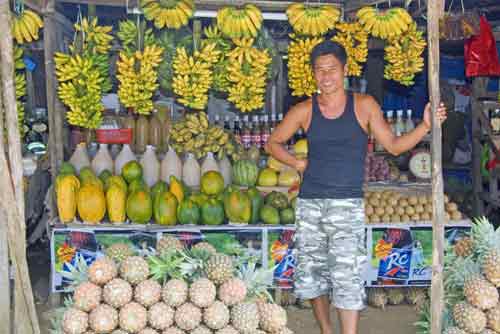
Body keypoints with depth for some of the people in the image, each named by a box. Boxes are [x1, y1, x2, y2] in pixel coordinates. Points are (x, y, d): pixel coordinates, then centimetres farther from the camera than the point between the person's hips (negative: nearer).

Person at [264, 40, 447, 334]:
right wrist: (297, 163, 3)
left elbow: (394, 145, 2)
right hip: (309, 202, 3)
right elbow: (274, 142, 16)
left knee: (348, 277, -10)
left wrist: (426, 126, -11)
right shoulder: (304, 111, 4)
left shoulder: (364, 105, 2)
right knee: (311, 273, 10)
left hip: (347, 204, -2)